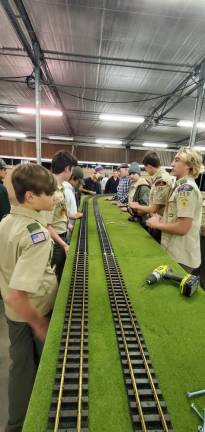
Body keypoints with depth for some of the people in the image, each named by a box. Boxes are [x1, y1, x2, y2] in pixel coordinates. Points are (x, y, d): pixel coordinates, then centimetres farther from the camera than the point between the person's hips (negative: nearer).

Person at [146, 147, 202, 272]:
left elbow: (182, 228, -25)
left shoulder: (186, 188, -20)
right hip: (177, 251, 9)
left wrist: (157, 224, -12)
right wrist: (162, 219, 1)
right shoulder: (183, 185, 10)